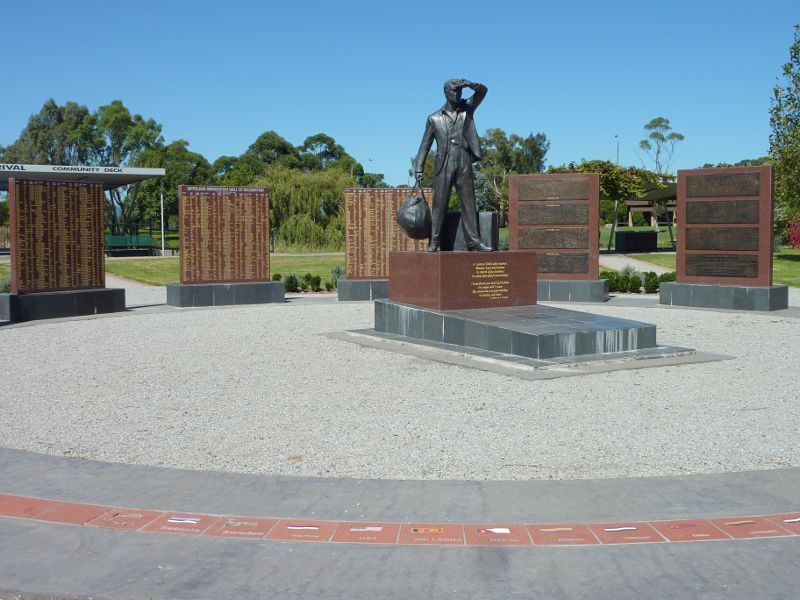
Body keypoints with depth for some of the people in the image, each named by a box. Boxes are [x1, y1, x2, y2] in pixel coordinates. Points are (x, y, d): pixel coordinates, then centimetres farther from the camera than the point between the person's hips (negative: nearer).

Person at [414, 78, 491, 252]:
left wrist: (468, 84, -18)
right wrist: (419, 169, 1)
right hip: (443, 165, -2)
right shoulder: (434, 118, 8)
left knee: (468, 203, 1)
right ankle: (434, 242, -1)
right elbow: (425, 145, 8)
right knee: (439, 204, -3)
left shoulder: (467, 108, 13)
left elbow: (483, 91, 1)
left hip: (464, 164, 2)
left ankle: (473, 241, 2)